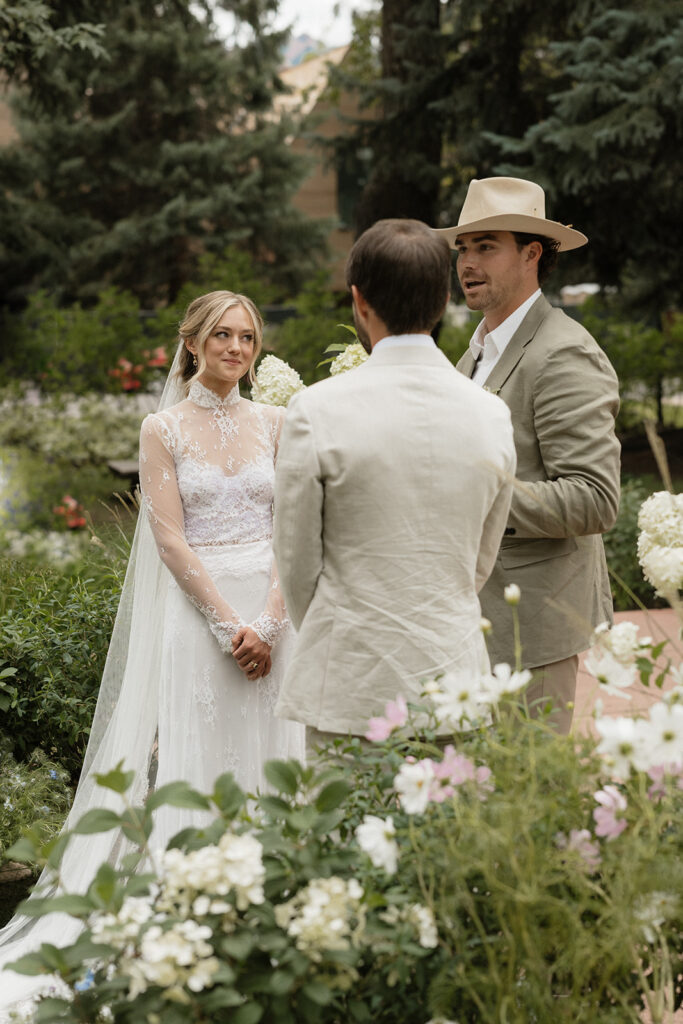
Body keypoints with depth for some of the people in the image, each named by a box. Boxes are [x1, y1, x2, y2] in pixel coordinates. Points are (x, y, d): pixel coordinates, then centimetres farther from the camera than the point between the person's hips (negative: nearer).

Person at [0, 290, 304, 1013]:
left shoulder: (272, 423, 8)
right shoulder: (164, 429, -1)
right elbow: (170, 539, -7)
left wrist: (267, 624, -9)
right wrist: (230, 625, -13)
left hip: (271, 608, 3)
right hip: (195, 609, -3)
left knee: (264, 751, 6)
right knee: (193, 752, -1)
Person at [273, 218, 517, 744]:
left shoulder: (316, 411, -11)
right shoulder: (491, 415, 0)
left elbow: (298, 562, -2)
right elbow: (480, 564, 10)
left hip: (352, 684, -3)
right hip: (454, 676, 3)